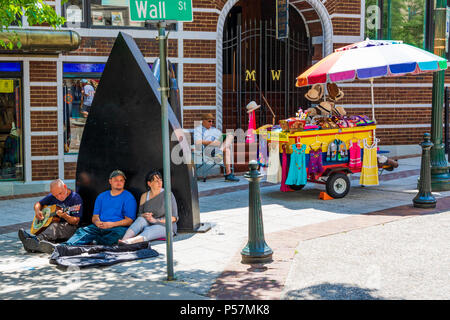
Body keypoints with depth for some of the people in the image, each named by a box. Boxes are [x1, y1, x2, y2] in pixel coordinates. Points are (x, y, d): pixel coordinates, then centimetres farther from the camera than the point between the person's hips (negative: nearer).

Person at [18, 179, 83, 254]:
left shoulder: (76, 198, -8)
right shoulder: (52, 196, 11)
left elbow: (76, 222, -12)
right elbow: (38, 204, 23)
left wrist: (64, 216, -30)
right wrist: (37, 211, 0)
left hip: (70, 228, -6)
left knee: (55, 226, -37)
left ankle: (37, 239, -62)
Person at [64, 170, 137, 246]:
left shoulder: (128, 197, 8)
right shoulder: (102, 196, 24)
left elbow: (129, 220, -1)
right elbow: (95, 216, 19)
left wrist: (111, 224, -15)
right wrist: (97, 222, -7)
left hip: (118, 228, -3)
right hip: (99, 227, 3)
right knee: (82, 231, -26)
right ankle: (67, 245, -47)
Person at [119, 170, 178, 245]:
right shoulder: (144, 196, 8)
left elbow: (174, 217, -8)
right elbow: (139, 214, 14)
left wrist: (156, 220, -18)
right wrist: (144, 215, -11)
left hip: (166, 227, -4)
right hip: (149, 225, 4)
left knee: (148, 231, -35)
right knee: (141, 219, -29)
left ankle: (128, 242, -60)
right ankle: (123, 240, -48)